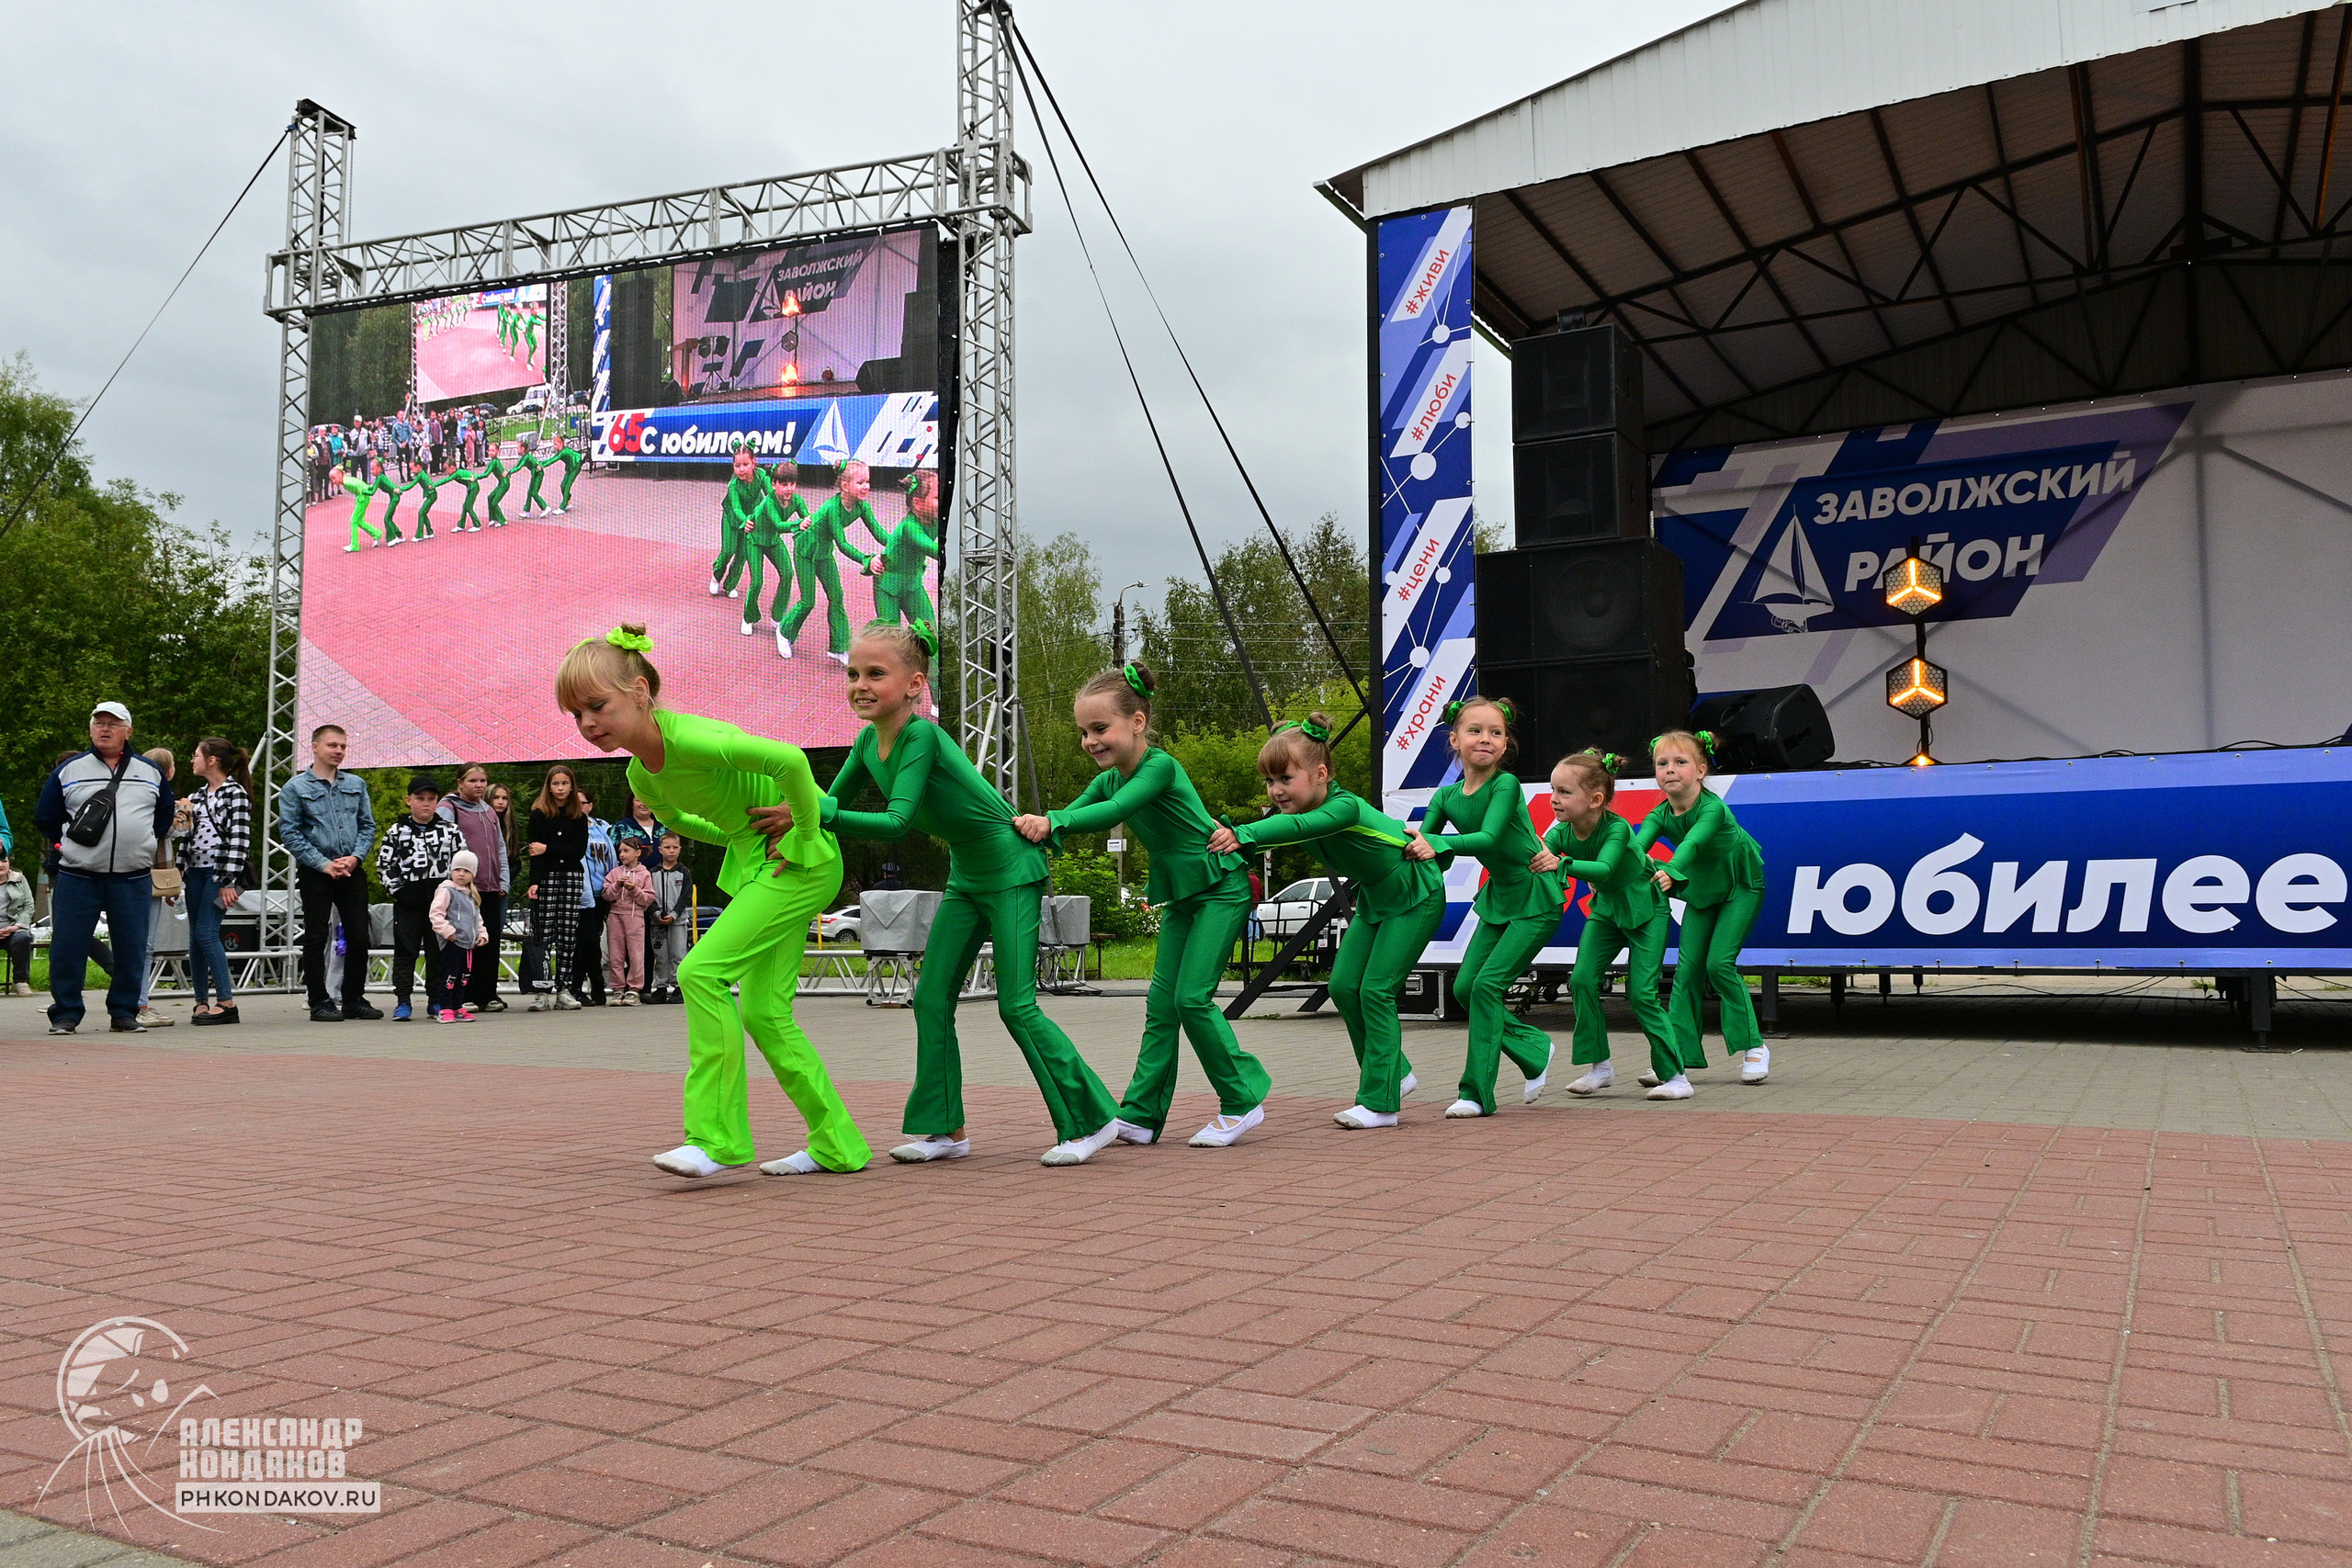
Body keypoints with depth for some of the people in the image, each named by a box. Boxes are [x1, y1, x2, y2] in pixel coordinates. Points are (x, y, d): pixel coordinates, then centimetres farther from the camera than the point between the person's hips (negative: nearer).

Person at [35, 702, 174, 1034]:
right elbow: (44, 816, 13)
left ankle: (124, 1013, 13)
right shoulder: (69, 770, 6)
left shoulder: (151, 772, 10)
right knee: (68, 948, -1)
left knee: (132, 950, 2)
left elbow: (164, 818, 21)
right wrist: (68, 844, 9)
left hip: (133, 879, 1)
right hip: (77, 878, -1)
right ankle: (65, 1014, 10)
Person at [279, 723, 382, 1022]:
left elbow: (368, 825, 12)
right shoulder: (296, 787, 0)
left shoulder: (356, 784, 12)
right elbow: (289, 833, -6)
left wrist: (355, 857, -6)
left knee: (359, 936, 3)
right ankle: (320, 1003, 8)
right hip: (315, 873, -3)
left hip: (353, 871, 4)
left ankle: (354, 1000, 13)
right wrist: (324, 864, -12)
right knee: (316, 939, 1)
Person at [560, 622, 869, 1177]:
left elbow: (790, 760, -36)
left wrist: (804, 837, -23)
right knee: (764, 1011, 8)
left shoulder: (688, 737, -25)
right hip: (757, 860, 10)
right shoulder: (641, 776, 3)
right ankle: (838, 1146, 17)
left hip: (803, 859, -10)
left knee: (702, 970, -17)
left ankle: (718, 1136, -9)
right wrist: (746, 838, 14)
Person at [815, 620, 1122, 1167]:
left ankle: (1091, 1120, 4)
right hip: (966, 878, 8)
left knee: (1017, 1004, -8)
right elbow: (828, 806, 5)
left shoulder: (921, 735, -25)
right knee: (931, 999, 4)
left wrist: (818, 813, -38)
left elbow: (896, 823, -33)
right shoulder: (868, 741, -1)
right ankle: (945, 1129, 14)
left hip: (1011, 870, -8)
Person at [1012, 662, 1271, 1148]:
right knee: (1161, 1001, 4)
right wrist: (1036, 827, -26)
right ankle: (1141, 1116, 7)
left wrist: (1053, 820, -44)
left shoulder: (1160, 766, -22)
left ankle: (1243, 1100, 3)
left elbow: (1116, 811, -36)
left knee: (1192, 996, -12)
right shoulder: (1109, 778, 3)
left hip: (1221, 889, -8)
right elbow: (1068, 818, -5)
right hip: (1180, 895, 8)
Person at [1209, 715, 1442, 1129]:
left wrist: (1242, 834, -66)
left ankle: (1380, 1102, -5)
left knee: (1375, 989, -13)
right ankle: (1394, 1073, 18)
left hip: (1415, 897, -8)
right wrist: (1224, 840, -39)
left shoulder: (1344, 805, -35)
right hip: (1374, 899, 8)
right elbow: (1263, 835, -18)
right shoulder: (1293, 809, -8)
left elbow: (1300, 826, -53)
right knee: (1343, 986, 1)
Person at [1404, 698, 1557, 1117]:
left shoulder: (1506, 784, -19)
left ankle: (1477, 1093, -3)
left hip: (1537, 898, -7)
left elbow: (1489, 837, -32)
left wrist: (1437, 843, -43)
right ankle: (1537, 1050, 23)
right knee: (1465, 987, 3)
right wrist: (1409, 845, -25)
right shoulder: (1446, 796, -1)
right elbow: (1421, 849, -3)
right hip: (1498, 896, 7)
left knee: (1487, 984, -13)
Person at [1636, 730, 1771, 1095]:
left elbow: (1693, 843, -50)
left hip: (1741, 887, -5)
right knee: (1687, 967, -3)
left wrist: (1670, 872, -69)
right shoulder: (1660, 815, -16)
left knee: (1719, 962, -14)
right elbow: (1636, 844, -33)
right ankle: (1680, 1058, 0)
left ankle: (1754, 1046, 4)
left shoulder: (1713, 809, -31)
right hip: (1701, 891, 5)